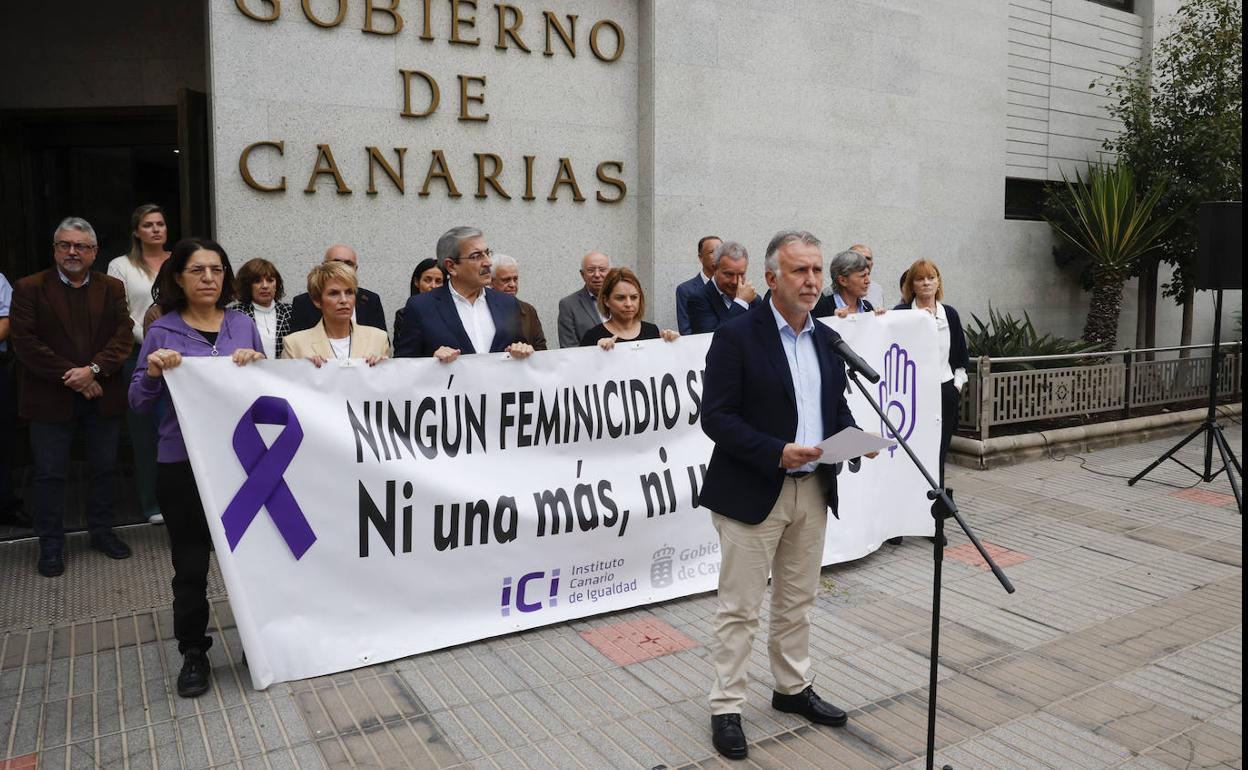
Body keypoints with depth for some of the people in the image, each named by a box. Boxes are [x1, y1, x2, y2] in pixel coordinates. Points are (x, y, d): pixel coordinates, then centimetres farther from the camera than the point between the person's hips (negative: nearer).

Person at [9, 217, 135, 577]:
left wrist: (93, 370, -16)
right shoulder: (30, 288, 0)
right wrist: (70, 377, -15)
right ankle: (51, 545, 17)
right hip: (51, 398, -2)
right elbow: (24, 341, -8)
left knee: (105, 469, 11)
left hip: (102, 396, 2)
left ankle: (102, 531, 27)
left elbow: (124, 335, -2)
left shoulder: (112, 288, 7)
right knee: (50, 475, 5)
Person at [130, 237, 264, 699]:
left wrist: (257, 364, -11)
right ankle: (193, 653, 21)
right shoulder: (162, 332, -1)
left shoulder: (243, 325, 5)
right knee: (190, 563, 6)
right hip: (182, 464, -1)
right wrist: (153, 373, -19)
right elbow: (138, 403, 1)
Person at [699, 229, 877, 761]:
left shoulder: (827, 338, 9)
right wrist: (777, 453, -24)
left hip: (813, 491, 7)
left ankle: (793, 688, 36)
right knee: (740, 607, 3)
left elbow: (837, 408, 17)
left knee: (797, 601, 19)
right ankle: (726, 707, 18)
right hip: (752, 492, -6)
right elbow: (716, 418, -16)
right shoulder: (737, 336, -12)